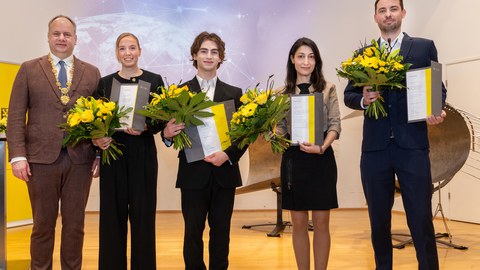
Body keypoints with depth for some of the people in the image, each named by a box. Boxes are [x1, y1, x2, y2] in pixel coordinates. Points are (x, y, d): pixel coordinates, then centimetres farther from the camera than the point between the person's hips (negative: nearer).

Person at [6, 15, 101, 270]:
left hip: (80, 159, 1)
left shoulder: (92, 73, 10)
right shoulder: (29, 69, 7)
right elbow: (16, 116, 1)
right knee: (43, 224, 9)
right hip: (41, 158, -1)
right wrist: (18, 156, -8)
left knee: (75, 225, 9)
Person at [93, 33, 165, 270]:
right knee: (113, 213, 5)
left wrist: (145, 128, -18)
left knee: (142, 212, 3)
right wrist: (98, 139, -14)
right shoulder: (105, 83, 7)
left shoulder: (154, 80, 4)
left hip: (143, 154, -1)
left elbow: (162, 118, 1)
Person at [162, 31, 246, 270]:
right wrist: (166, 133, -22)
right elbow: (171, 130, 1)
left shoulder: (235, 94, 7)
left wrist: (228, 155, -13)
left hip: (224, 172, 2)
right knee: (193, 233, 5)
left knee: (221, 233, 10)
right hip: (193, 173, -1)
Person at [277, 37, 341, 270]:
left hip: (321, 160, -1)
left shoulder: (328, 89, 4)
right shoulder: (284, 93, 8)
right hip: (293, 159, 1)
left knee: (321, 223, 3)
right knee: (299, 224, 7)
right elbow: (281, 127, 8)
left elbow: (335, 125, -1)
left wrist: (322, 147, -19)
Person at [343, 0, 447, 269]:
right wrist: (363, 99, -10)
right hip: (375, 147, 2)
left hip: (412, 144, -2)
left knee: (421, 219, -1)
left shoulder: (424, 47, 7)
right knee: (378, 219, 12)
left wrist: (436, 111, -15)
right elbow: (349, 95, 11)